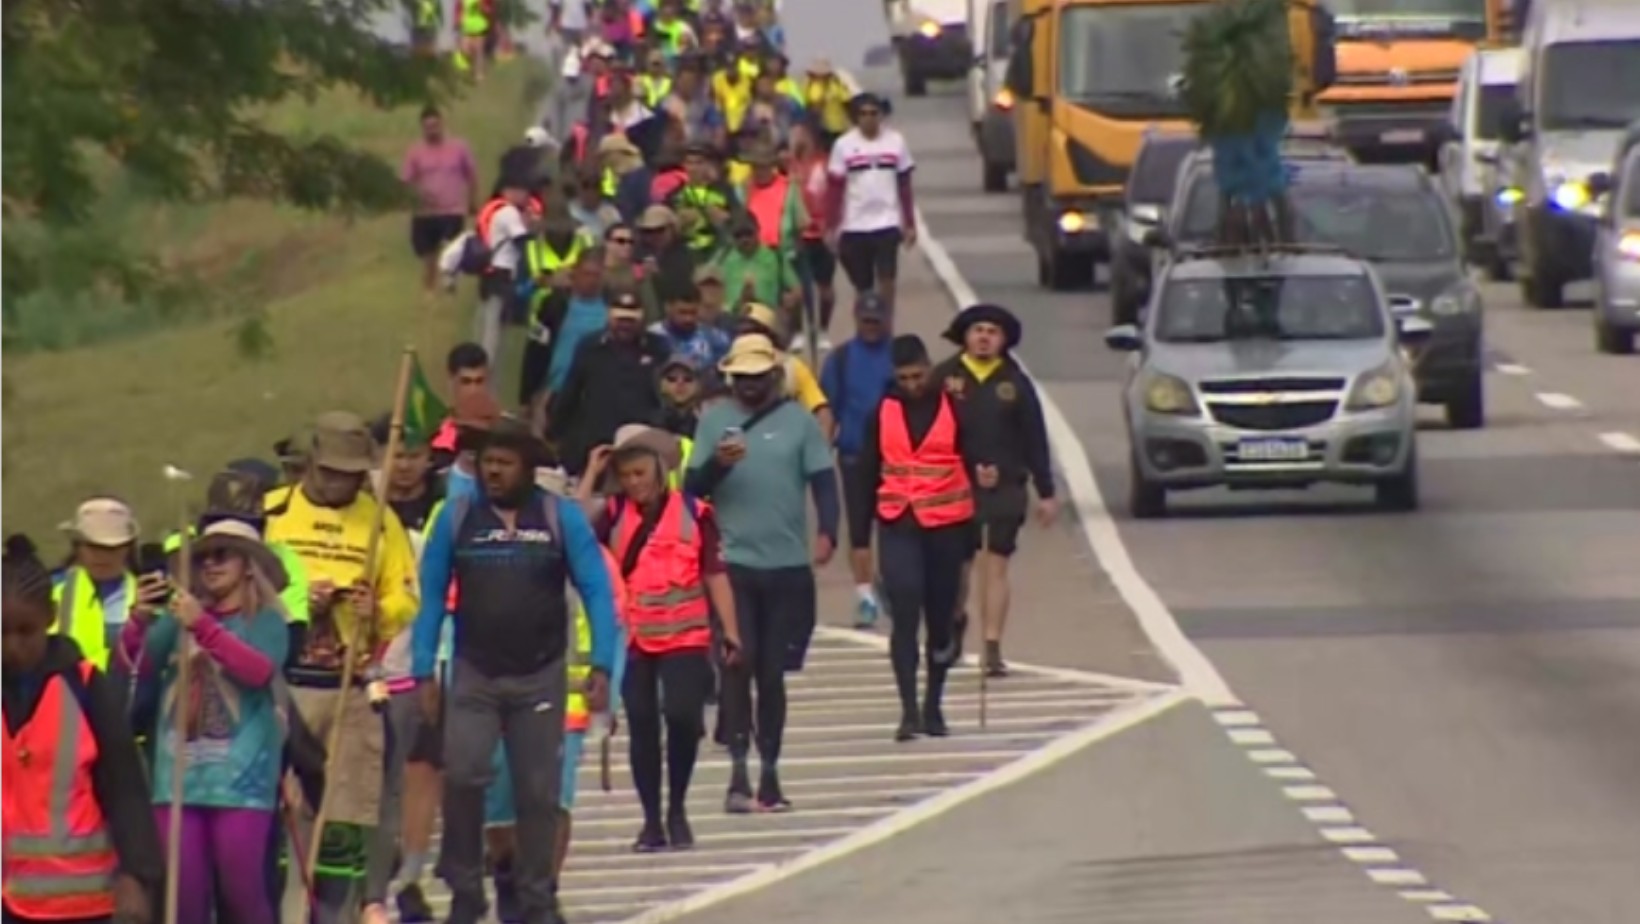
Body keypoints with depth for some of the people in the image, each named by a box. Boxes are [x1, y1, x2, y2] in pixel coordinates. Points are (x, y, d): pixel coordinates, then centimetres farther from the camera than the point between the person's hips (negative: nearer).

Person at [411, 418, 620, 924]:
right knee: (461, 776, -15)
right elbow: (431, 596, 3)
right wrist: (424, 672, -2)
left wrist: (601, 665, -11)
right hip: (474, 675, 0)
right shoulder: (456, 519, 1)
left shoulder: (561, 518, -1)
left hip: (541, 675, 0)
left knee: (539, 789, 5)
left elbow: (596, 591, -2)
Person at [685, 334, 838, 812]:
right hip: (731, 562, 0)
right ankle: (738, 771, -10)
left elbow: (823, 481, 0)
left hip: (787, 564, 0)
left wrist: (827, 533, -16)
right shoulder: (714, 420, 5)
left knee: (772, 673, 7)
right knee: (738, 664, -9)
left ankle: (769, 773, 16)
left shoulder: (799, 422, 3)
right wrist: (717, 463, -17)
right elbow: (693, 487, 3)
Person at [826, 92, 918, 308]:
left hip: (887, 223, -1)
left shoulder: (895, 142, 1)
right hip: (854, 226, 1)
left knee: (886, 282, -12)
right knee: (862, 288, 9)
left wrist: (910, 224, 7)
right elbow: (836, 190, 0)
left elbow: (905, 187, 7)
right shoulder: (844, 145, -2)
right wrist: (833, 228, -3)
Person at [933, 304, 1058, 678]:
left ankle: (993, 648, -1)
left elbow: (1035, 439, 7)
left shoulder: (1015, 382, 4)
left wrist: (1045, 492, 6)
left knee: (996, 567, -2)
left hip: (1005, 489, 0)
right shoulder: (944, 377, 0)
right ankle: (955, 623, 33)